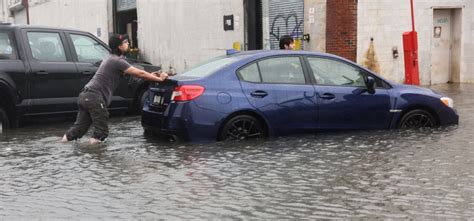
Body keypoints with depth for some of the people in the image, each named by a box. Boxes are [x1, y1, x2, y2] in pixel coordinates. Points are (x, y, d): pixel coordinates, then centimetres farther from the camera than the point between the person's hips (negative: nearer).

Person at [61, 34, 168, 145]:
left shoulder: (111, 58, 19)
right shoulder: (117, 61, -10)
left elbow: (134, 72, 24)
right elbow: (139, 73, -11)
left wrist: (149, 75, 19)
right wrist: (159, 79, -3)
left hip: (86, 95, 9)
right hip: (95, 97, -9)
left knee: (80, 127, 10)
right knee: (102, 132, -1)